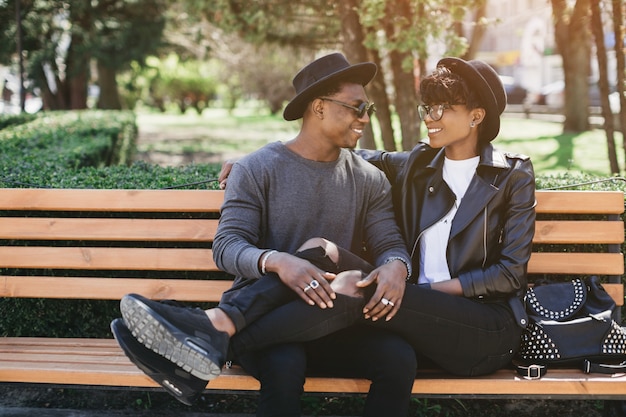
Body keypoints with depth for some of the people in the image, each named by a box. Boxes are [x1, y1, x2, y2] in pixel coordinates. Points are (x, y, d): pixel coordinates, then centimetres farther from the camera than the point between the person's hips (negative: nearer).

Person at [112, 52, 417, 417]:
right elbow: (227, 246, -9)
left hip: (336, 324, 5)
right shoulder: (259, 169, 2)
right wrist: (277, 262, -33)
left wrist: (396, 266, -21)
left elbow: (390, 244, 7)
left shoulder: (370, 180, 14)